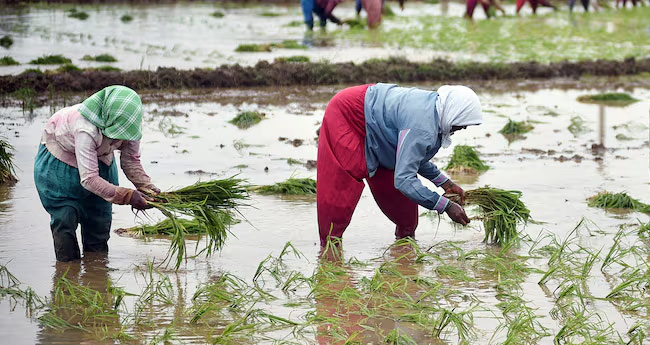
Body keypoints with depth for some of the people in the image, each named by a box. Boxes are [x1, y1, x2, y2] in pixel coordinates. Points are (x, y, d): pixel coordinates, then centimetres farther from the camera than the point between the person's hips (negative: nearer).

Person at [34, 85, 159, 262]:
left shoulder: (131, 124, -25)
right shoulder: (86, 129, -44)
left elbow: (131, 161, -10)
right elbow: (88, 179, -42)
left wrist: (148, 188, -27)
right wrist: (127, 196, -46)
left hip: (99, 158, 6)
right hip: (59, 160, -6)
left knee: (99, 217, 7)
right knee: (65, 217, -10)